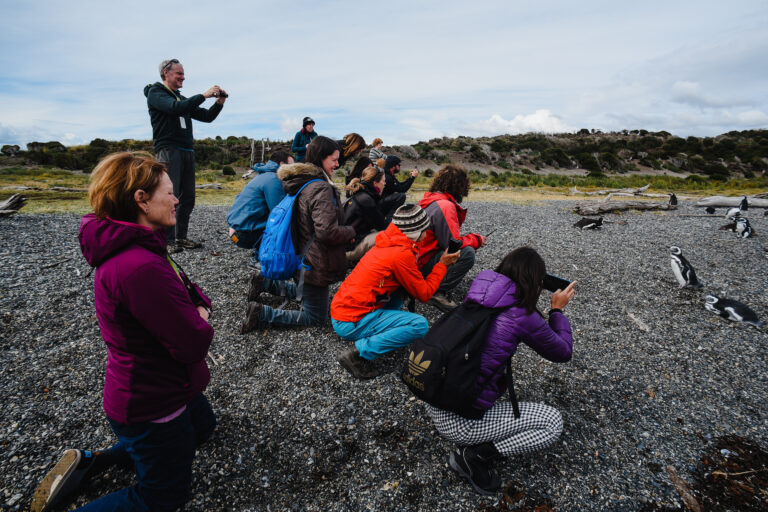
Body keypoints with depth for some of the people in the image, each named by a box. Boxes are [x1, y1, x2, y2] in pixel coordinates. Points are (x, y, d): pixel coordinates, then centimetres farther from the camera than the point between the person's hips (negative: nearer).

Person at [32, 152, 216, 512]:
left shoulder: (136, 247, -2)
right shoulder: (141, 268, -35)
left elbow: (189, 292, 6)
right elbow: (194, 344, -31)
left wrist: (199, 309, -15)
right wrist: (200, 321, -10)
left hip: (167, 385, 9)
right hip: (152, 406, -9)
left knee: (203, 426, 34)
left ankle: (93, 462, 31)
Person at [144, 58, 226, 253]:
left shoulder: (183, 99, 24)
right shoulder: (155, 93, 3)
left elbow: (206, 117, 21)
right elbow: (176, 108, -16)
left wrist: (219, 102, 5)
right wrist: (204, 95, -13)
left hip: (187, 152, 7)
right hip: (168, 150, -7)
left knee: (187, 198, 5)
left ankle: (180, 237, 12)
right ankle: (168, 241, -8)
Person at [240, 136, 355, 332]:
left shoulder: (301, 183, 7)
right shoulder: (321, 188, -24)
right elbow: (327, 231, -31)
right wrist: (351, 232, -11)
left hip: (303, 256, 10)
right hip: (317, 264, -10)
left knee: (305, 290, 37)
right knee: (315, 317, 4)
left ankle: (266, 282, 28)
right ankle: (261, 314, -5)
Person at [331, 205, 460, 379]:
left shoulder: (387, 243, 8)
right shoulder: (402, 255, -18)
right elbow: (424, 294, -8)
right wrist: (442, 265, 3)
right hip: (351, 324, -9)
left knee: (401, 284, 17)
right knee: (420, 325, -17)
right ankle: (358, 353, -12)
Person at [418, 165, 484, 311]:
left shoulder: (430, 199, 11)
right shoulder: (445, 206, -20)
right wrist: (477, 240, -4)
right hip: (423, 263, -10)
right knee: (467, 253, -23)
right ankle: (438, 292, -18)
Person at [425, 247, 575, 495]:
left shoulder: (478, 294, 2)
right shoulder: (522, 316, -17)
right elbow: (563, 353, 3)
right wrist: (557, 310, 15)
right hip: (459, 422, -7)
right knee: (553, 422, 8)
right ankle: (476, 456, 1)